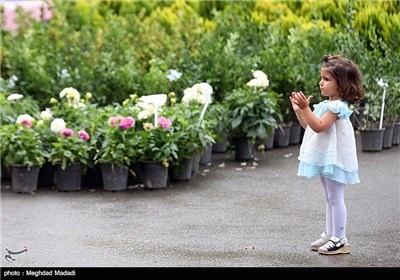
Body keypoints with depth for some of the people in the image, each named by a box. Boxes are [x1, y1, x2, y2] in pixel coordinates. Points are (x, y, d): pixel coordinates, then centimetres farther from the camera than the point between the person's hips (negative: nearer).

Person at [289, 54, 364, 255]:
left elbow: (319, 126, -27)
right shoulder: (325, 105, 12)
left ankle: (340, 240, -1)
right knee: (330, 199, 16)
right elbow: (309, 126, 17)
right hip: (325, 158, 10)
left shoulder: (337, 106, -18)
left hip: (334, 159, -10)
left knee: (335, 198, -5)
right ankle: (330, 235, 24)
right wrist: (298, 110, 9)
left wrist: (306, 108, -30)